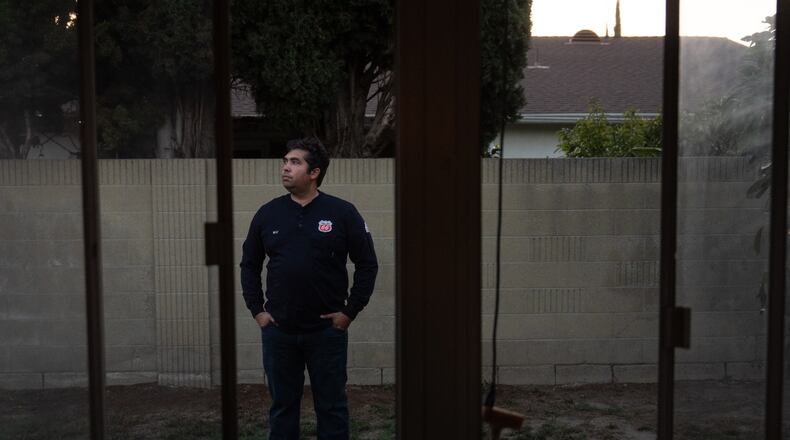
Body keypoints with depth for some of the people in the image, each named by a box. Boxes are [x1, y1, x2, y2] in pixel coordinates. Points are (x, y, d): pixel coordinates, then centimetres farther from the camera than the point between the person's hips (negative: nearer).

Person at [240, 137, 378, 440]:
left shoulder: (342, 213, -4)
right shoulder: (267, 214, 4)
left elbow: (367, 264, -1)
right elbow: (249, 265, 12)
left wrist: (350, 311, -4)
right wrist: (257, 310, 5)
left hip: (327, 330, -2)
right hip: (278, 331, 3)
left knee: (331, 406, 8)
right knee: (282, 406, 13)